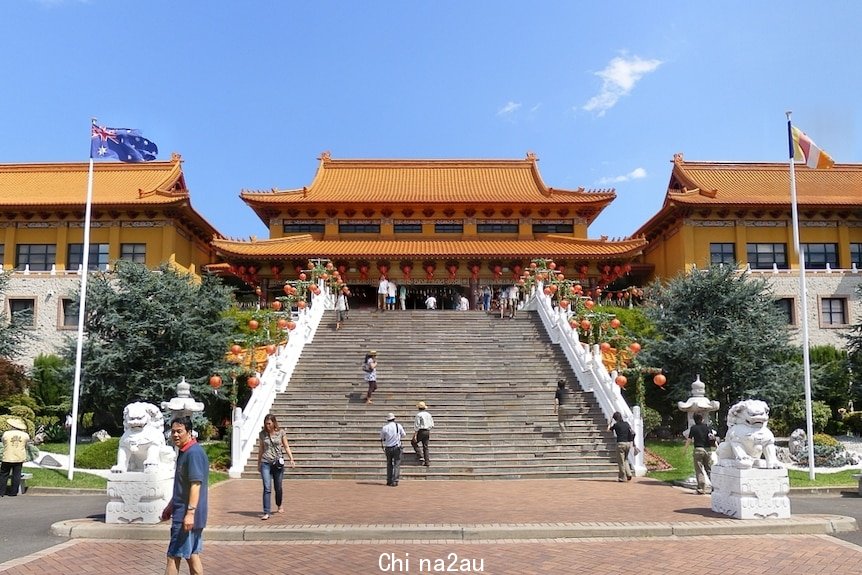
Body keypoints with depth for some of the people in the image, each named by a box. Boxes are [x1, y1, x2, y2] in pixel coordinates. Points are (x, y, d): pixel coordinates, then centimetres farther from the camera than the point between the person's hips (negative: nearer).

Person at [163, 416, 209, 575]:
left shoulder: (194, 453, -17)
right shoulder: (184, 452, 15)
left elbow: (196, 484, -23)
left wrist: (190, 512, -28)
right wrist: (170, 506, 28)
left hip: (186, 515, -10)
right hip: (182, 512, 10)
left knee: (173, 557, -3)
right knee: (192, 555, 12)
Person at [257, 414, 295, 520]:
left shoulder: (281, 432, 0)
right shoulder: (262, 434, 2)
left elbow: (286, 447, 4)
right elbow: (261, 449, 12)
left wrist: (291, 459, -6)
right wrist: (258, 464, 17)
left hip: (278, 463, 0)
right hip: (265, 463, 0)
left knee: (278, 487, 10)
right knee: (267, 488, -9)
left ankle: (279, 505, 38)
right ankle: (266, 513, -7)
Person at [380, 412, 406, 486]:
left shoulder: (384, 427, -2)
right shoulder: (398, 425, -5)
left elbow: (382, 439, 7)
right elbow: (403, 434, 7)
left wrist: (382, 447, 22)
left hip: (388, 448, 2)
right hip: (396, 447, -2)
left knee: (389, 464, 15)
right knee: (397, 464, 2)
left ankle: (389, 481, 15)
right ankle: (395, 481, -7)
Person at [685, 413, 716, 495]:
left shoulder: (693, 428, -2)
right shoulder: (707, 427, 5)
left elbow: (689, 440, -2)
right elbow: (713, 438, 5)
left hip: (698, 450, -3)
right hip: (708, 449, 3)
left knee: (699, 471, 0)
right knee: (709, 469, 14)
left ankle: (701, 489, -5)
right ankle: (712, 488, 18)